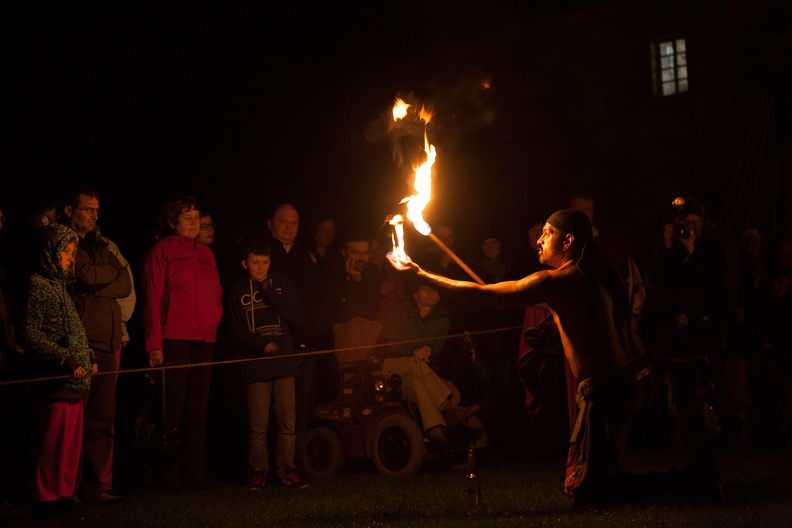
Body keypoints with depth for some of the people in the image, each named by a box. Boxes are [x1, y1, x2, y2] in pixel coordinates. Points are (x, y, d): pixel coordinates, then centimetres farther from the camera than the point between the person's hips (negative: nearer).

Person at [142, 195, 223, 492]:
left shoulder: (206, 254, 18)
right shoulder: (161, 251, 0)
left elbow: (216, 295, 21)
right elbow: (153, 298, -5)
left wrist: (215, 324, 8)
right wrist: (154, 344, -11)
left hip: (204, 340, 6)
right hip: (174, 339, -6)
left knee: (198, 408, 7)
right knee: (172, 409, -5)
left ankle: (196, 472, 13)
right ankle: (169, 474, 1)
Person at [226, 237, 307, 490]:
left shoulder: (282, 284, 12)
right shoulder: (237, 291, 8)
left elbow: (298, 318, 3)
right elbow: (235, 330, 2)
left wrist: (270, 294, -4)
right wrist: (262, 344, -13)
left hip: (283, 363, 1)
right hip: (255, 365, -1)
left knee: (287, 421, -4)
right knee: (258, 424, -5)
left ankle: (286, 469, 5)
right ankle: (258, 470, 6)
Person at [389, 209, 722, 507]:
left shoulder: (557, 281, -13)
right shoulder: (599, 274, 12)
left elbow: (482, 294, -12)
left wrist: (421, 275, -5)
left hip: (606, 387, -9)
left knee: (585, 490, -7)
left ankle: (691, 477, -9)